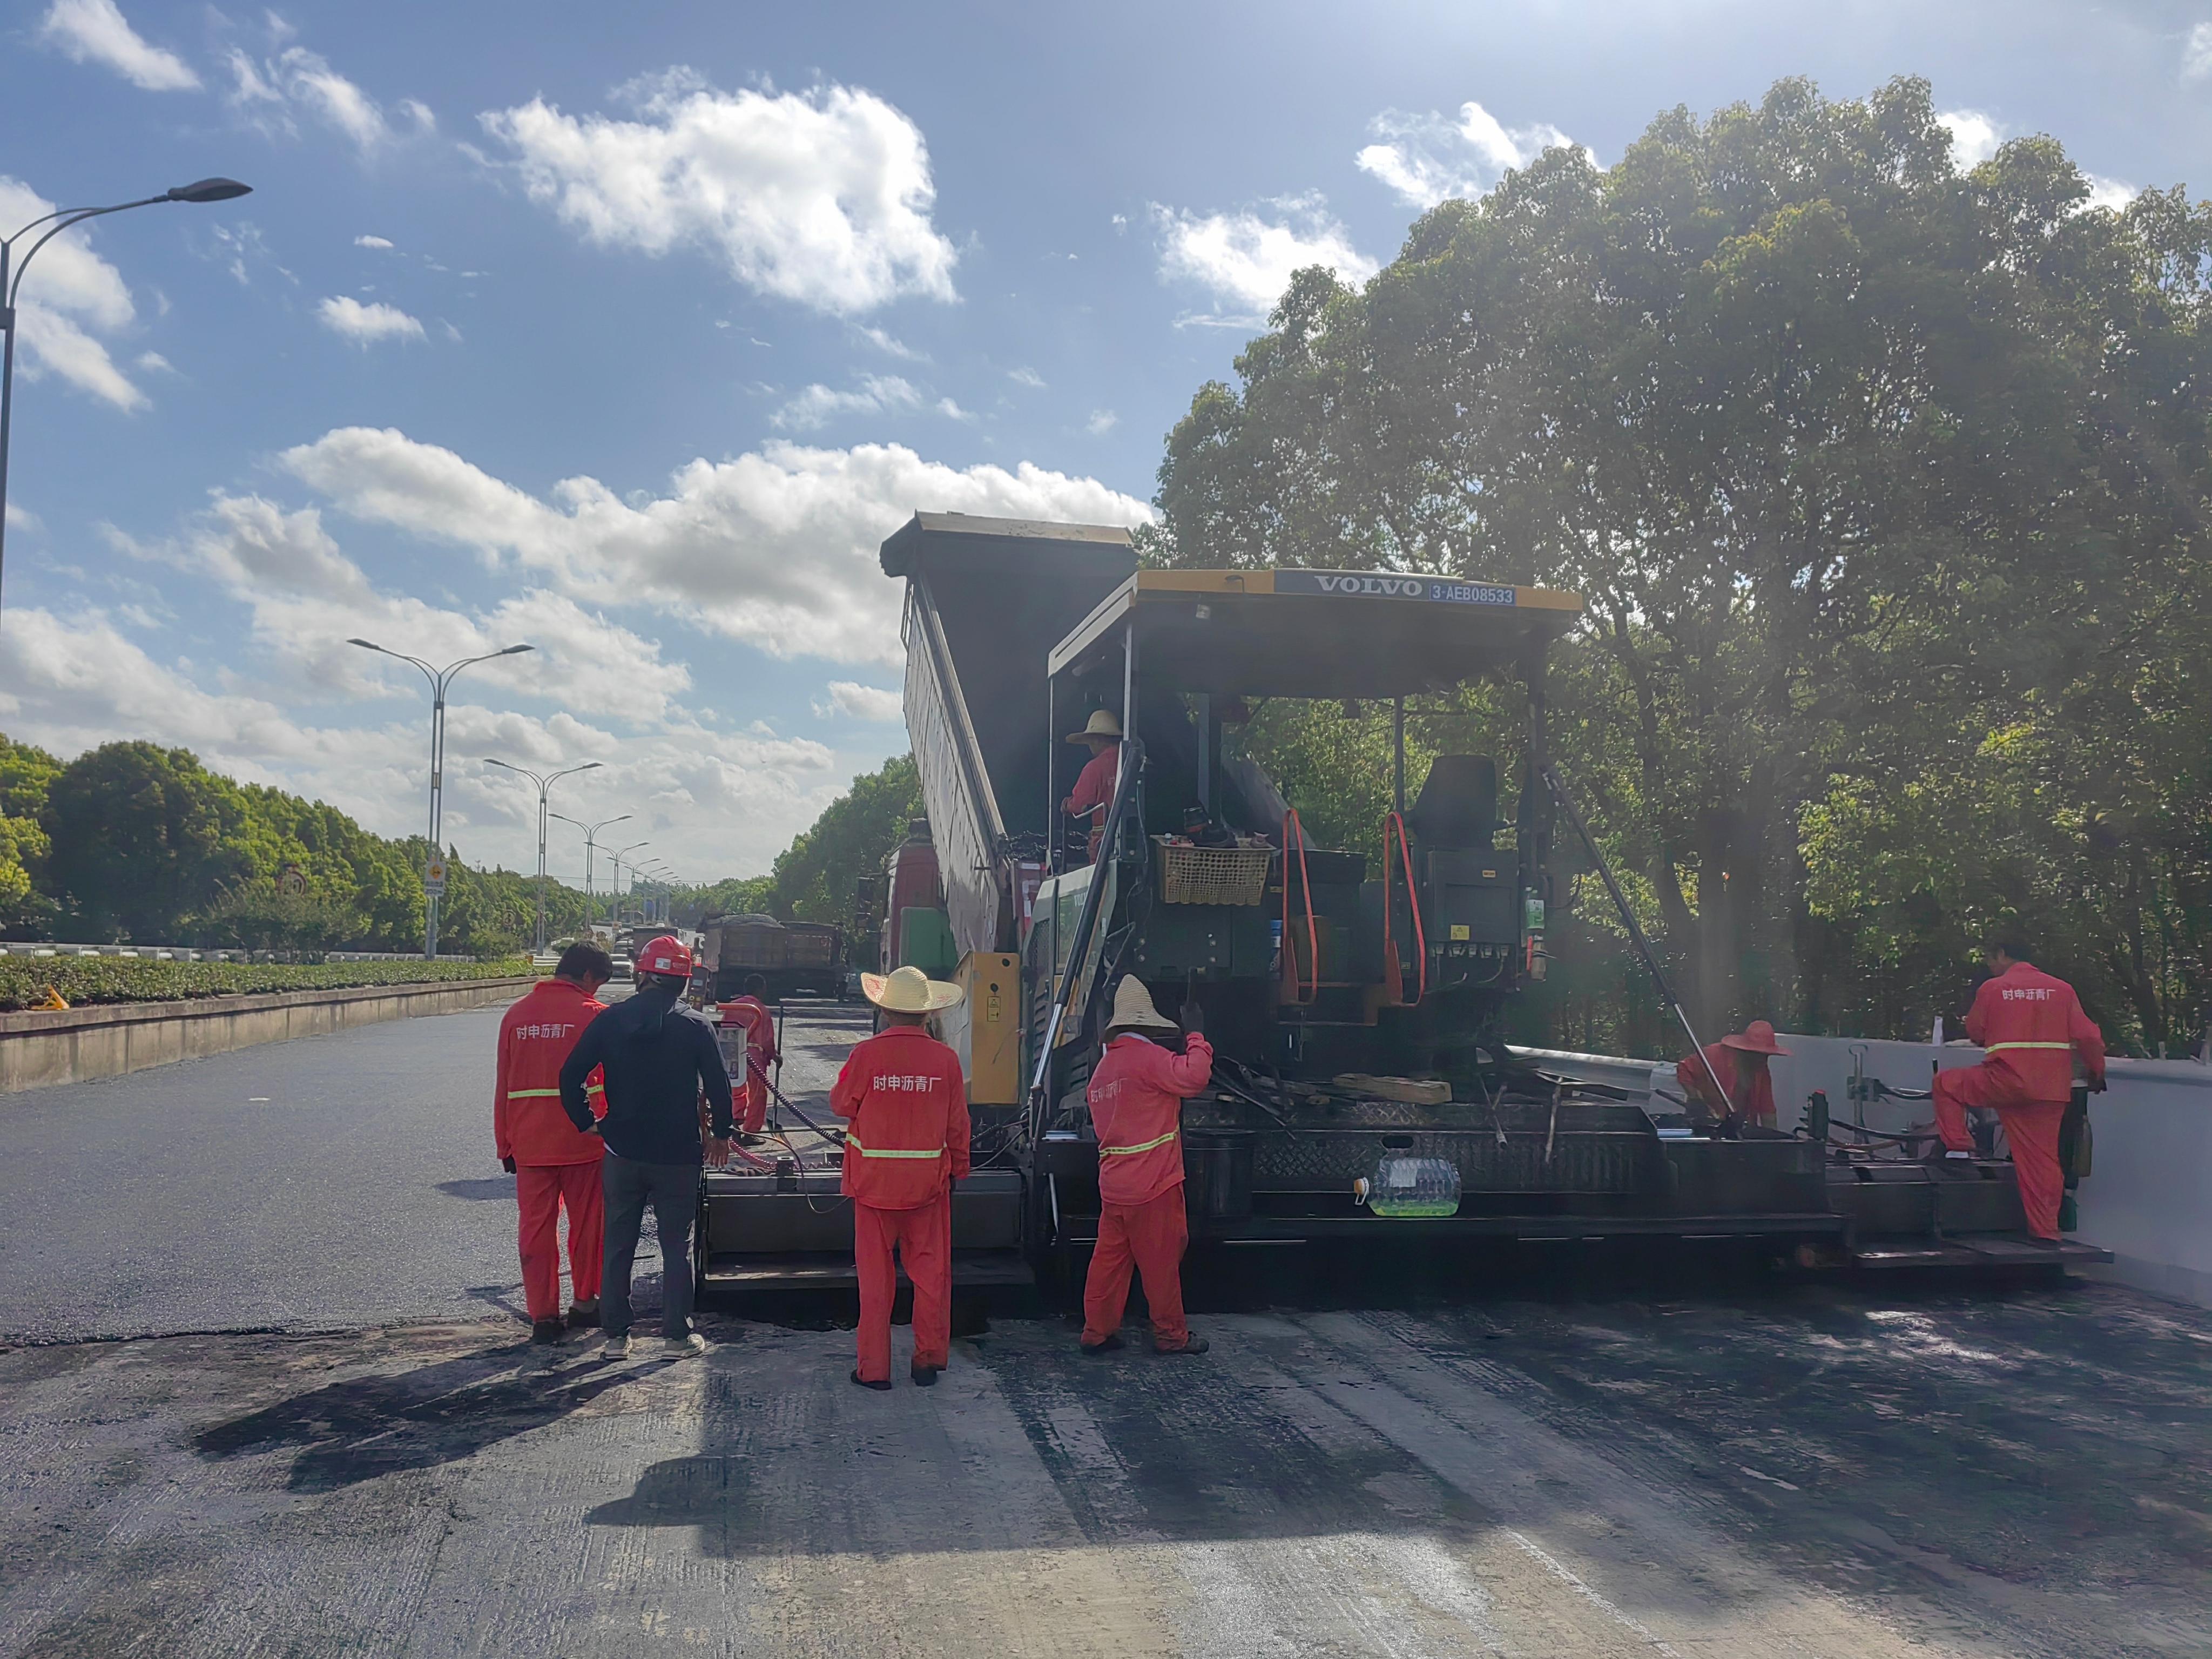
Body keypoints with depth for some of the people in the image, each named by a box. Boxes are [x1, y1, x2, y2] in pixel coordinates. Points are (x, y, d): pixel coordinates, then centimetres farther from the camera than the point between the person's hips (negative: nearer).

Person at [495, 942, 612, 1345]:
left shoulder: (515, 1016, 7)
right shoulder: (594, 1014, -6)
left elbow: (503, 1086, 9)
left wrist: (505, 1146, 14)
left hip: (529, 1143, 3)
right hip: (583, 1142, -3)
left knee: (535, 1228, 7)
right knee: (587, 1224, 12)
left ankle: (543, 1316, 8)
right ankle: (585, 1304, 22)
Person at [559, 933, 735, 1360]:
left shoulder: (610, 1021, -2)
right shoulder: (695, 1025, -7)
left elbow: (570, 1077, -4)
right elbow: (719, 1084, -7)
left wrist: (586, 1123, 8)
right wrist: (721, 1134, 7)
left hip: (622, 1153, 2)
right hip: (679, 1156, -2)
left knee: (618, 1246, 12)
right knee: (676, 1247, 8)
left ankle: (616, 1336, 15)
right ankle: (678, 1334, 11)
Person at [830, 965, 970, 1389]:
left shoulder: (866, 1054, -12)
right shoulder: (945, 1058, -6)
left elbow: (841, 1104, 0)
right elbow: (957, 1124, 1)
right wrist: (958, 1169, 15)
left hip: (874, 1178, -1)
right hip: (928, 1179, 1)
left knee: (875, 1274, 7)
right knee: (930, 1271, 12)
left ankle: (874, 1367, 12)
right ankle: (929, 1360, 18)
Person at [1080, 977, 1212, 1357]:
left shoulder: (1104, 1066, 15)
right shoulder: (1147, 1056, -12)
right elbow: (1193, 1076, -25)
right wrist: (1196, 1036, -12)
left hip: (1113, 1185, 8)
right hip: (1152, 1184, -8)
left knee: (1110, 1258, 11)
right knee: (1162, 1262, 3)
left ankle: (1097, 1332, 14)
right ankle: (1171, 1335, 13)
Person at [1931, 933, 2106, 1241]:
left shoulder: (1992, 988, 0)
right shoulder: (2062, 989, 8)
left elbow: (1975, 1032, 11)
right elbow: (2088, 1036, 5)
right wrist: (2096, 1072, 21)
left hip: (2006, 1081, -4)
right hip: (2050, 1090, 4)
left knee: (1947, 1084, 17)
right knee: (2042, 1160, 8)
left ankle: (1959, 1151, 9)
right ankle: (2046, 1233, 10)